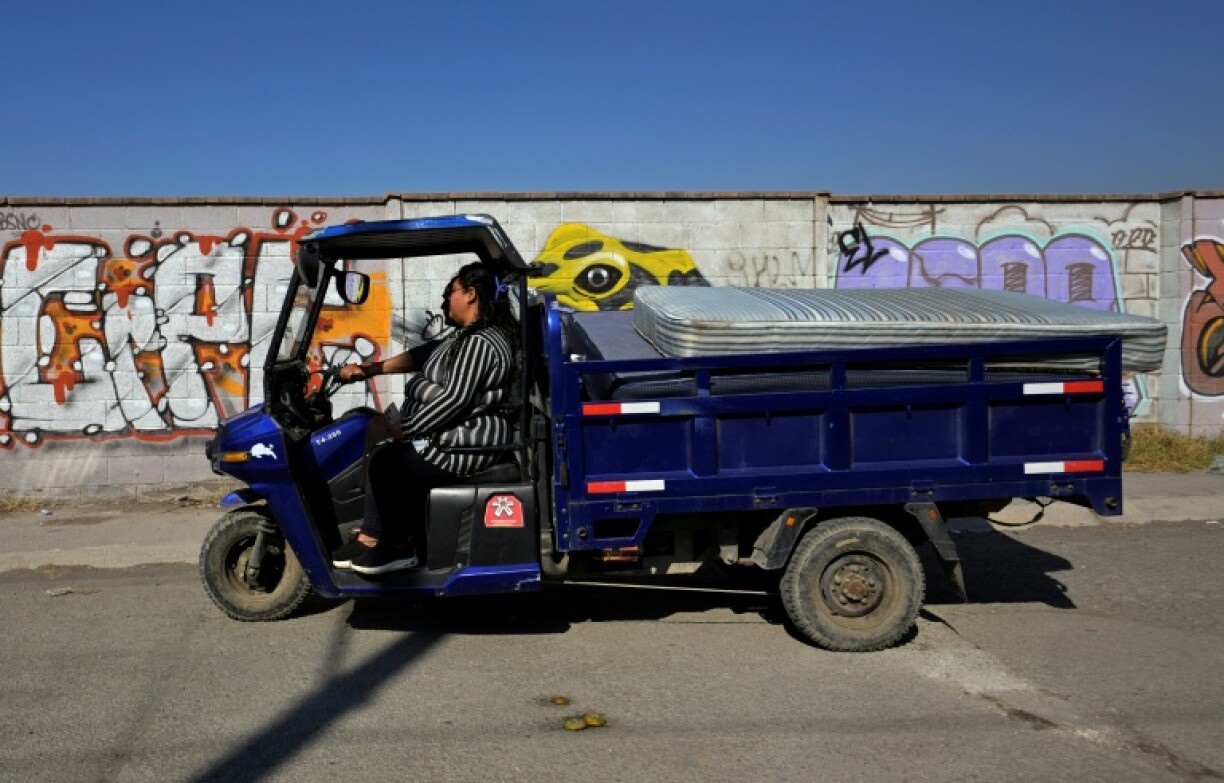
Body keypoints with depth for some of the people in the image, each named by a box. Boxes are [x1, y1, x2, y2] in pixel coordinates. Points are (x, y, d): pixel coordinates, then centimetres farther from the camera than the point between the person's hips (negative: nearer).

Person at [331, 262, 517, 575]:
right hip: (456, 434, 11)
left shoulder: (480, 343, -20)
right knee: (385, 454, 10)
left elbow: (455, 399, -26)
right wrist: (372, 368, 12)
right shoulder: (468, 336, 14)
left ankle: (397, 548, 5)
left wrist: (402, 429, -20)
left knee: (385, 462, -10)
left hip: (466, 445, -11)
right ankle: (370, 541, 8)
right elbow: (423, 355, 18)